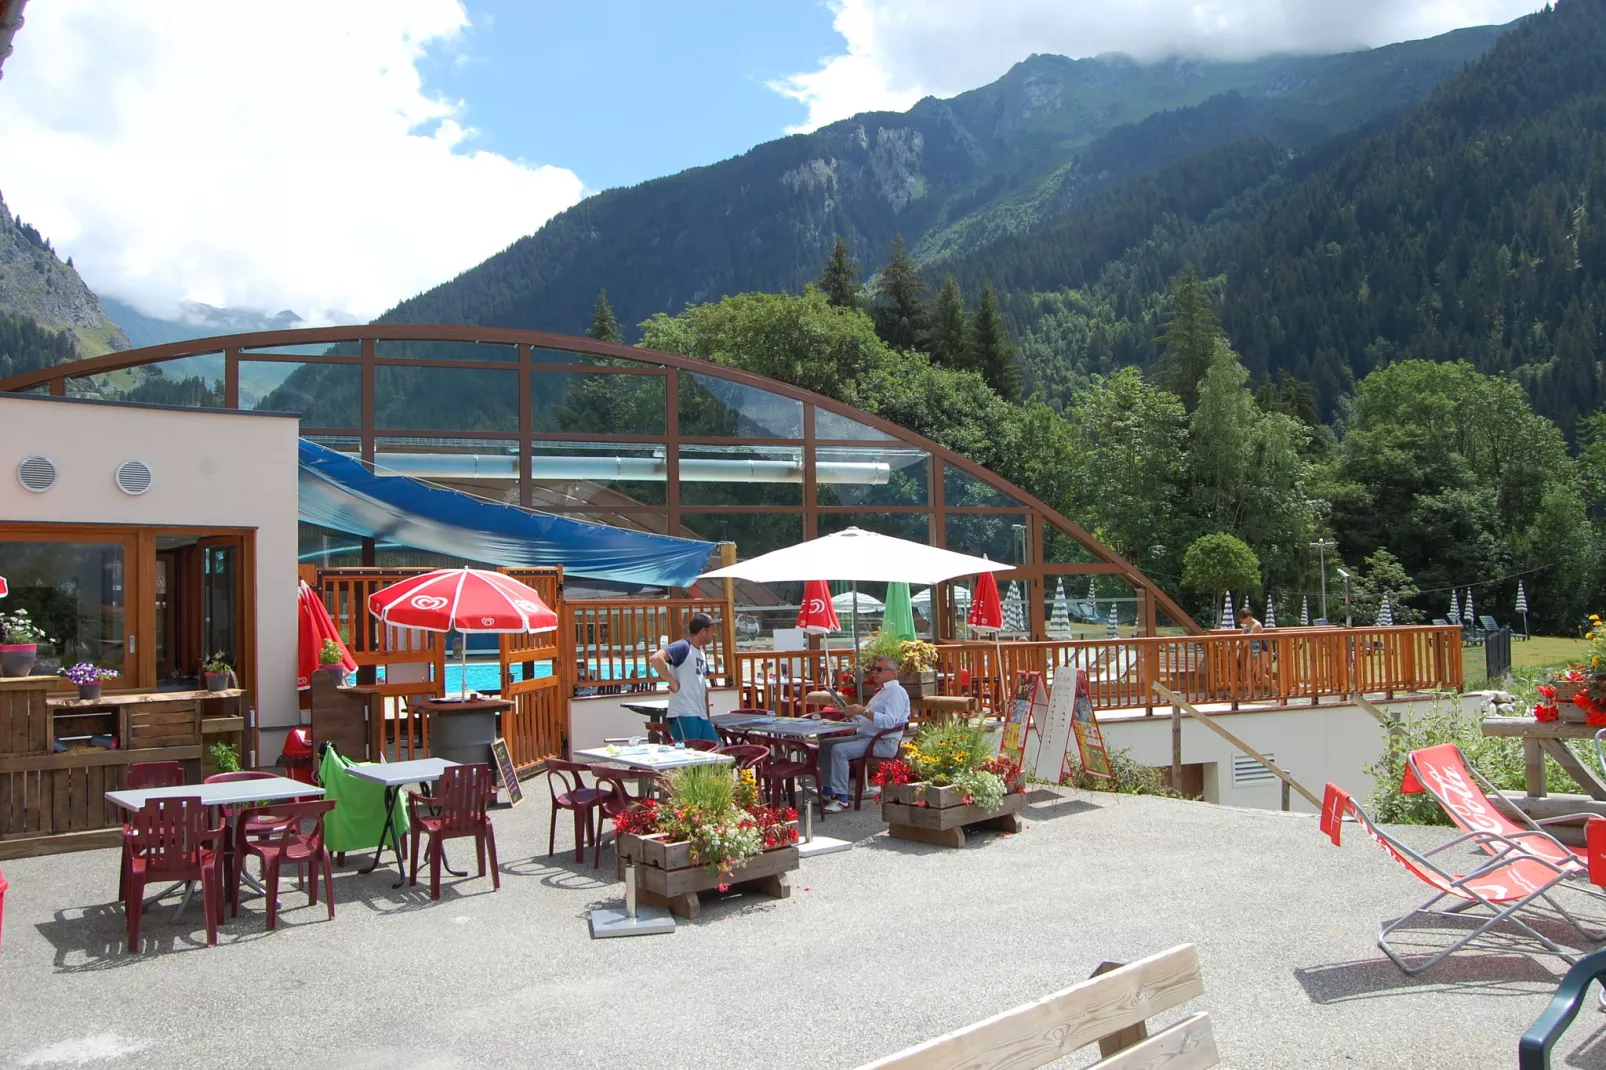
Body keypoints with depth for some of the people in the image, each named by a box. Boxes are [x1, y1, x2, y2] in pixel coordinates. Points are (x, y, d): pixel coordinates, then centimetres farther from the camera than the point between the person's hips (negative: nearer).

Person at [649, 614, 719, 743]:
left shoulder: (702, 653, 18)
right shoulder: (682, 646, -9)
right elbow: (656, 658, -25)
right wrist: (672, 681, -21)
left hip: (701, 716, 9)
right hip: (684, 716, -9)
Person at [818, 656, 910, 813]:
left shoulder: (895, 691, -11)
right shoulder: (883, 691, 23)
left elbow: (889, 721, -25)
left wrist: (864, 711, -27)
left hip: (883, 742, -11)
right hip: (864, 736, 11)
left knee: (839, 750, -28)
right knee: (825, 744, 5)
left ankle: (841, 798, -24)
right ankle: (828, 791, 4)